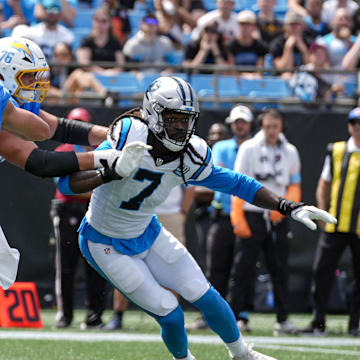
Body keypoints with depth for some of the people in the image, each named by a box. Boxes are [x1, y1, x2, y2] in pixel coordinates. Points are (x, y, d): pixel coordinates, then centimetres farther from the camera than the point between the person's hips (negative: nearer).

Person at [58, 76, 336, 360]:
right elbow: (68, 183, -35)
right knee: (170, 314, -7)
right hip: (107, 246, -5)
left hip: (147, 233, 5)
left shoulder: (191, 158, -16)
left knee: (206, 298, 5)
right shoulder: (130, 136, -31)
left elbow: (238, 184, -2)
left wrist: (288, 207, -10)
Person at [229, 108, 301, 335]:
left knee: (280, 269, 3)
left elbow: (295, 187, 14)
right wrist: (238, 218, -10)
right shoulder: (249, 149, 2)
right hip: (252, 216, -3)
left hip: (278, 218, 3)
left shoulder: (290, 152, 11)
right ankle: (238, 316, -4)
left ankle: (283, 319, 8)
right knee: (244, 268, -5)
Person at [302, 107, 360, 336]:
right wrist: (323, 212, 6)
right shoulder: (336, 152, 9)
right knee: (322, 271, -4)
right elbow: (324, 184, 17)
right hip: (336, 225, 2)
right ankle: (318, 324, 1)